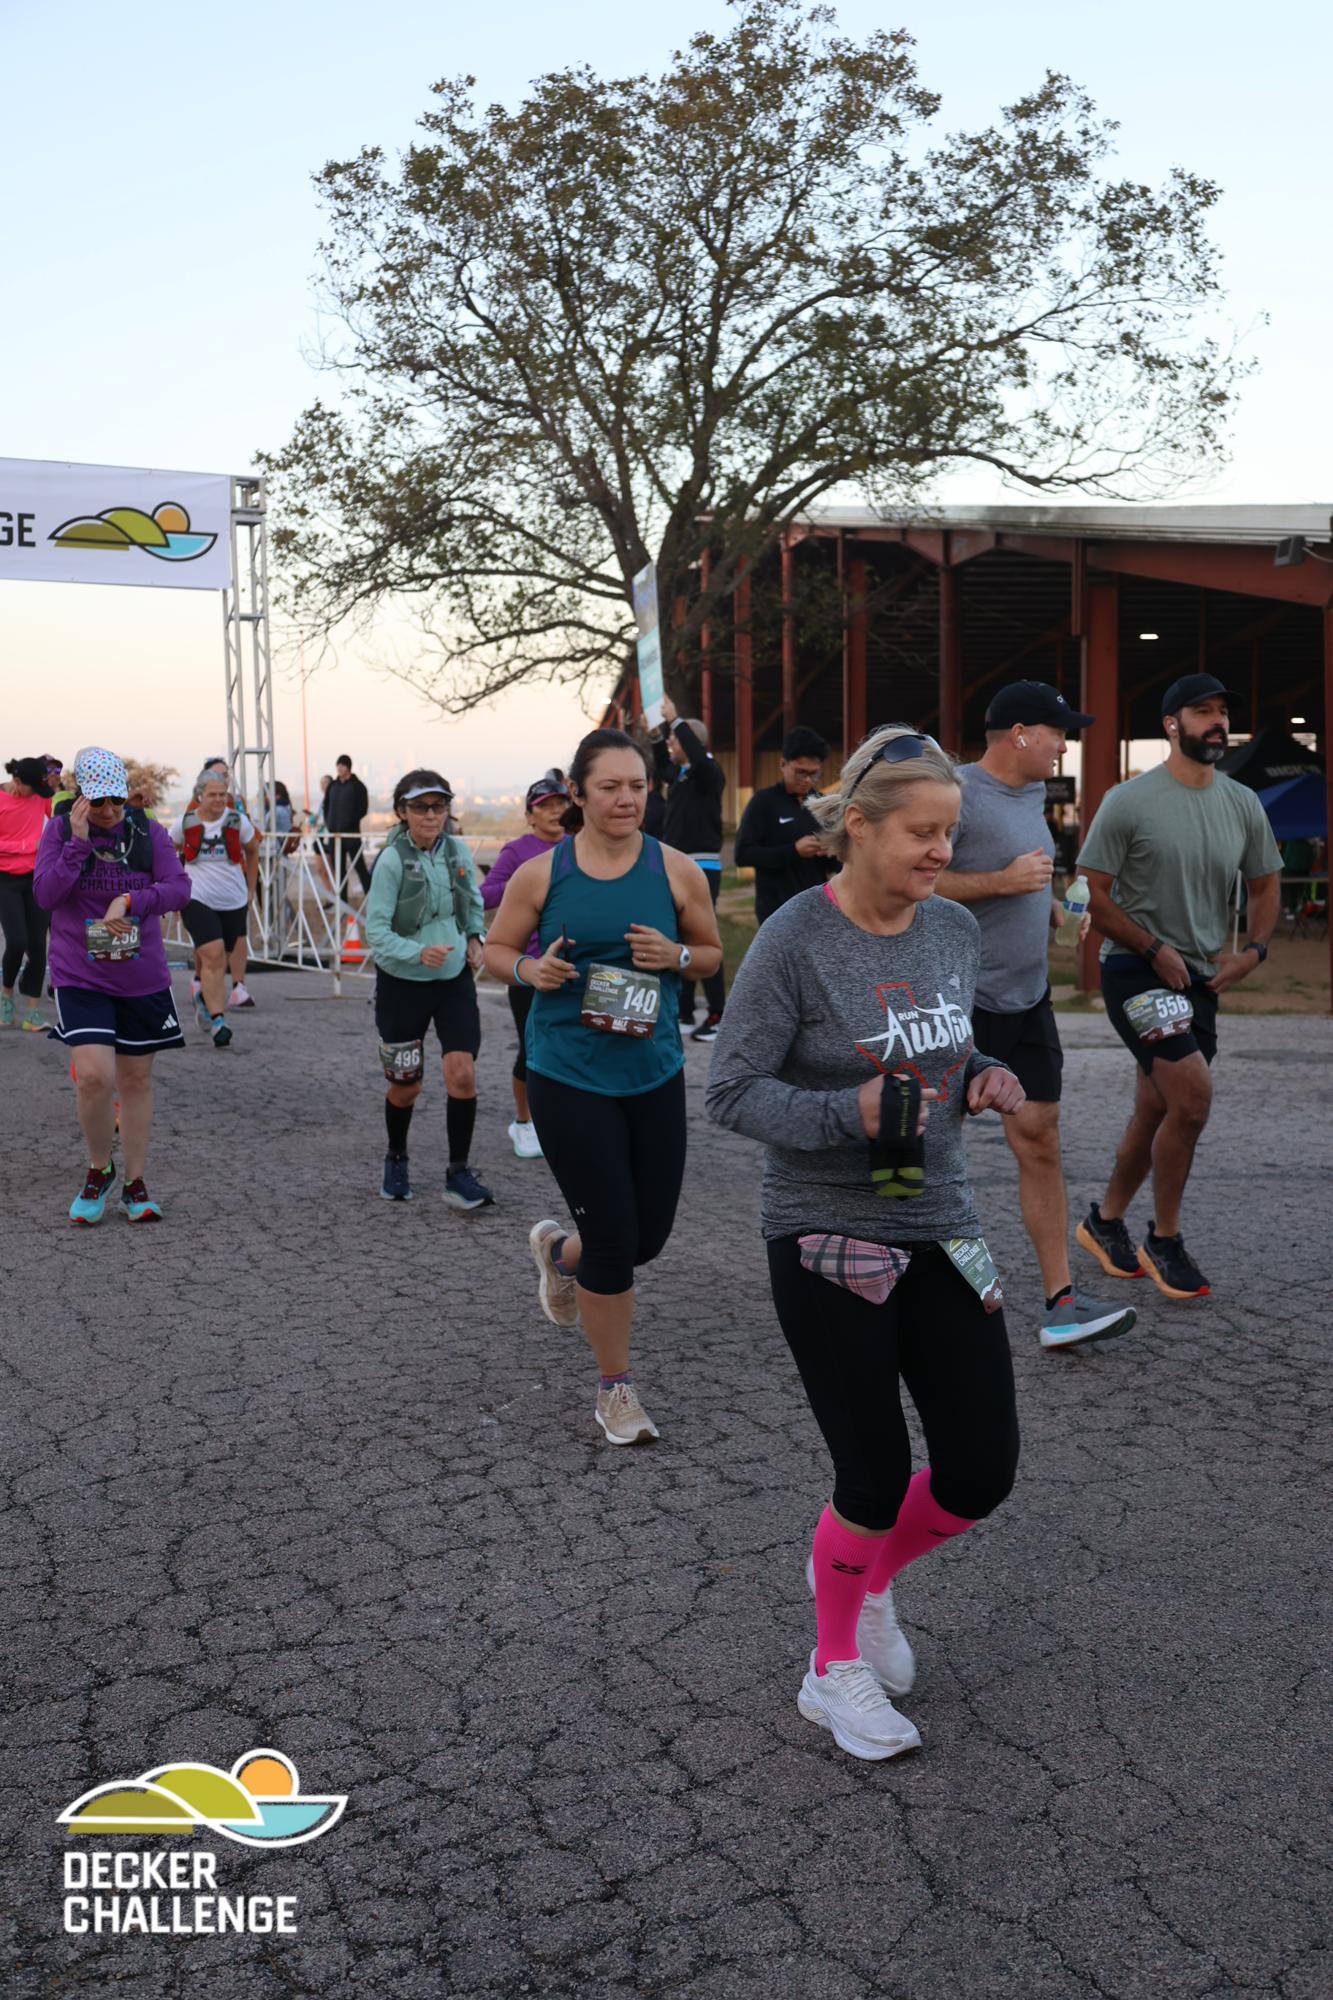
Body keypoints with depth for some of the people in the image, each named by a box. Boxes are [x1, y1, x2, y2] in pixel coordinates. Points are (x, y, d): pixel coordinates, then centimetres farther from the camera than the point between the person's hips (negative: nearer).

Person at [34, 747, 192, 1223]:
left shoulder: (148, 832, -2)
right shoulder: (60, 830, -3)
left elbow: (179, 888, -8)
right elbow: (45, 894, -11)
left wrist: (129, 901, -23)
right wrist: (78, 843, -19)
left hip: (143, 980, 2)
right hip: (80, 978, -2)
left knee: (136, 1081, 10)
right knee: (94, 1076, -17)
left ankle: (135, 1185, 24)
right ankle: (98, 1171, 10)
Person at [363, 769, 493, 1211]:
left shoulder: (458, 852, -2)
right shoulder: (392, 860, -15)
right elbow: (375, 929, -17)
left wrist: (475, 937, -1)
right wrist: (419, 953, -31)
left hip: (455, 979, 3)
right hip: (402, 982, -2)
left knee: (462, 1073, -12)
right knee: (405, 1087, 9)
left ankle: (459, 1175, 1)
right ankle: (396, 1161, 37)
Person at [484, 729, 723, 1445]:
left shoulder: (676, 870, -1)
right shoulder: (541, 873, -4)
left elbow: (712, 952, 10)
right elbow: (495, 949, 7)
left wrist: (675, 955, -12)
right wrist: (530, 970, -15)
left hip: (655, 1073, 3)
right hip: (568, 1077, -3)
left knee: (650, 1233, 10)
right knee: (614, 1238, -2)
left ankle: (559, 1250, 45)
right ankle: (615, 1387, 20)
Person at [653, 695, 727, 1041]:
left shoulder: (708, 772, -10)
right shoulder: (678, 773, 13)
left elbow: (700, 757, -33)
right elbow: (659, 764, 34)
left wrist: (676, 721, -26)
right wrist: (663, 726, 22)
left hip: (702, 866, -9)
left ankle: (717, 1015, -6)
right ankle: (684, 1012, 18)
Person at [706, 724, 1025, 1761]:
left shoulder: (956, 930, 3)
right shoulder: (795, 942, -15)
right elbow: (732, 1092, -13)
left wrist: (984, 1082, -5)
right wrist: (852, 1112, -27)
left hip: (942, 1230, 6)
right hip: (828, 1240, -6)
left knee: (984, 1467, 7)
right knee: (877, 1475, 3)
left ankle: (866, 1574, 39)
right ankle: (836, 1668, 31)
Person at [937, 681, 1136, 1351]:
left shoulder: (1032, 794, 13)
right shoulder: (957, 792, -14)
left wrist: (1053, 909, 8)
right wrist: (1004, 881, -21)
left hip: (1027, 1000, 8)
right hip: (962, 999, -7)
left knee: (1040, 1143, 3)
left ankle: (1060, 1302, 5)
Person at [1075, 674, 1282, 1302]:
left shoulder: (1243, 804, 7)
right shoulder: (1129, 802, -10)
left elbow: (1265, 883, 18)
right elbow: (1093, 894, -9)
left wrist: (1253, 951, 1)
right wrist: (1155, 950, -14)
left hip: (1201, 978, 6)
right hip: (1136, 972, -6)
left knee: (1156, 1111, 11)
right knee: (1193, 1095, -17)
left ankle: (1105, 1221, 31)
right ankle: (1164, 1241, 0)